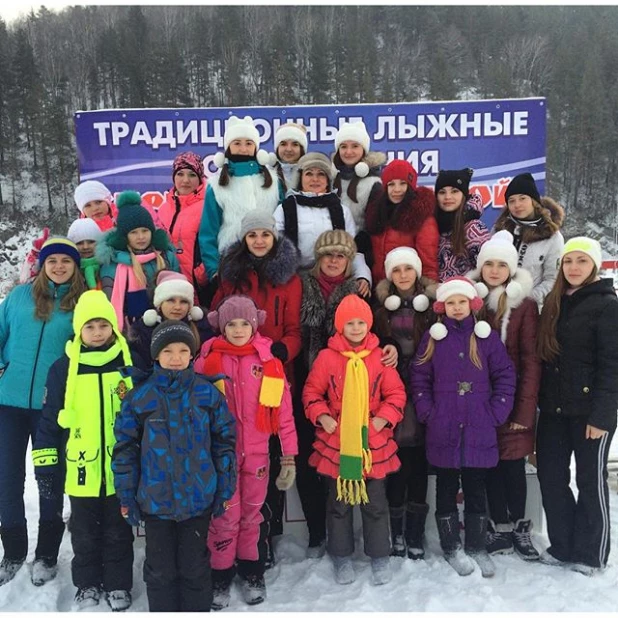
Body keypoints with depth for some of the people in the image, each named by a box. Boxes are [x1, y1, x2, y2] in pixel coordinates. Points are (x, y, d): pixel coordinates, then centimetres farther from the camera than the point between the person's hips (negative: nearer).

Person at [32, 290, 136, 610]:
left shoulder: (130, 363, -2)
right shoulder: (63, 368, -2)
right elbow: (49, 420, 2)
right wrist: (45, 464, 0)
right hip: (81, 471, 1)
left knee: (118, 533, 13)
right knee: (84, 535, 16)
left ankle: (118, 586, 31)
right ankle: (87, 586, 35)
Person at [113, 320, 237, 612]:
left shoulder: (207, 394, -5)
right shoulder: (139, 396, -6)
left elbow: (225, 442, 1)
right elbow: (125, 448, 0)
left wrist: (225, 488, 2)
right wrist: (126, 495, 1)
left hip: (198, 498, 0)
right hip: (155, 499, 0)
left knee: (195, 567, 15)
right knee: (160, 569, 15)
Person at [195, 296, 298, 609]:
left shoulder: (268, 362, -1)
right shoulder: (208, 361, -5)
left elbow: (283, 410, 0)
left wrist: (289, 455, -1)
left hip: (256, 452, 2)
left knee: (252, 514, 14)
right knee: (225, 516, 3)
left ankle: (252, 574, 32)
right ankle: (220, 578, 23)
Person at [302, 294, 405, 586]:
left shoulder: (379, 357, -2)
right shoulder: (327, 357, -5)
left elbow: (396, 393, 2)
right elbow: (312, 392, 2)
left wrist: (385, 417, -11)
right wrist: (321, 416, -12)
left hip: (374, 444, 1)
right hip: (336, 443, 0)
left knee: (375, 503, 12)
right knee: (339, 503, 13)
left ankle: (380, 557, 30)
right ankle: (342, 557, 30)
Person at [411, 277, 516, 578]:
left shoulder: (487, 336, 2)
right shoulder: (432, 338, 2)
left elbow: (505, 376, 2)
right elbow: (419, 378, 3)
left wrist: (496, 413, -4)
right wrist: (428, 412, -6)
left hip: (479, 432, 0)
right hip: (443, 432, 0)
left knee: (476, 490, 10)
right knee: (447, 489, 10)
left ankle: (476, 547, 25)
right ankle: (451, 547, 24)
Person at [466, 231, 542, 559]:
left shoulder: (525, 304, -4)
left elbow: (531, 360, -7)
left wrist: (525, 409, -12)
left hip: (513, 399, -2)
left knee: (513, 464, 4)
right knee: (491, 463, 9)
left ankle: (519, 526, 23)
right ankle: (500, 526, 23)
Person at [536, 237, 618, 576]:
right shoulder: (554, 303, 11)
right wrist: (540, 403, 8)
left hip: (590, 410, -6)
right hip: (553, 409, 6)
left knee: (590, 481, 6)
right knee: (550, 477, 9)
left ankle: (590, 555, 21)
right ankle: (562, 546, 25)